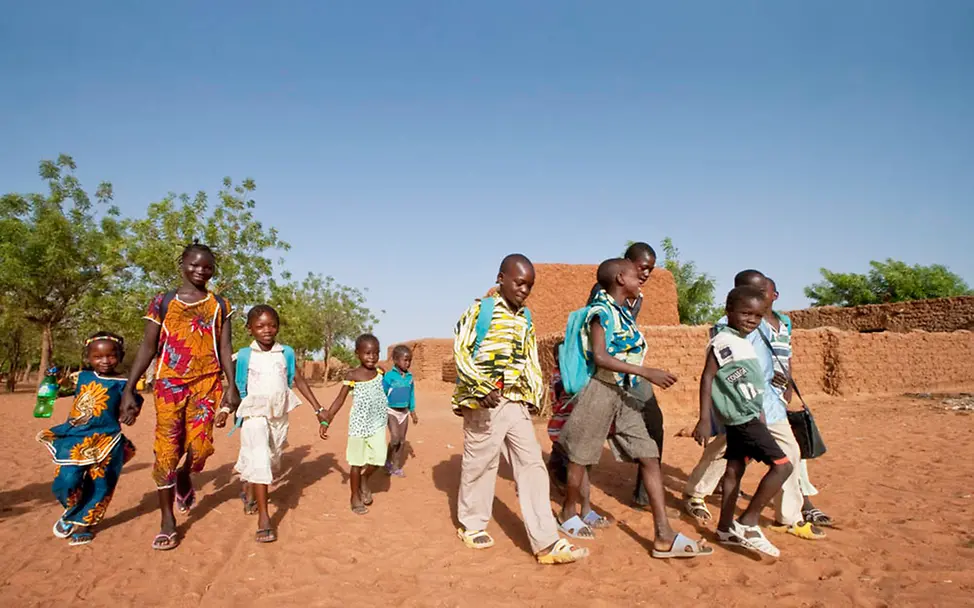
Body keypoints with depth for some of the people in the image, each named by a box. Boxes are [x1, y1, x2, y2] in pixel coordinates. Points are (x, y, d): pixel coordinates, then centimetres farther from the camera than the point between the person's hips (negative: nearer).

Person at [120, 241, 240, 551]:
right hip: (169, 383, 0)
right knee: (167, 451, -2)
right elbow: (147, 348, 5)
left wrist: (232, 385, -2)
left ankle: (184, 478, 28)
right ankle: (168, 522, 11)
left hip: (207, 382, 1)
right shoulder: (162, 302, 6)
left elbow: (225, 348, 7)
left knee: (200, 447, -9)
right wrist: (129, 390, 0)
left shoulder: (219, 305, 8)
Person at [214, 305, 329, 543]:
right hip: (254, 413, -3)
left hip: (280, 414, 3)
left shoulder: (286, 353, 1)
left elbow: (300, 381, 5)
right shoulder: (244, 356, -3)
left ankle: (249, 491, 44)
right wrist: (225, 410, -10)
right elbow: (235, 386, 2)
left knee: (272, 461, 15)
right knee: (260, 460, -14)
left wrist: (318, 409, 3)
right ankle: (263, 518, -12)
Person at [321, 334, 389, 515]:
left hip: (378, 423, 3)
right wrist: (326, 420, -16)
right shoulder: (352, 375, -10)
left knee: (378, 459, -2)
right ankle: (355, 497, 24)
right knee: (357, 462, 7)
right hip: (359, 424, -3)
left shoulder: (380, 372, 0)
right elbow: (340, 400, -9)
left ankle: (364, 480, 29)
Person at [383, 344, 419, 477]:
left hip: (404, 412, 5)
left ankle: (396, 467, 20)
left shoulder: (409, 377, 1)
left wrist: (413, 412, 13)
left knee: (402, 440, 8)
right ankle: (388, 460, 12)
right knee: (395, 438, -14)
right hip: (391, 411, -5)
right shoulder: (389, 376, -15)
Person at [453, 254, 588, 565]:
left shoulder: (525, 318, 13)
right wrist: (483, 387, -23)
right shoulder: (480, 310, -6)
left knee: (532, 465, -1)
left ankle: (546, 543, 1)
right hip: (483, 402, -5)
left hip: (516, 403, 6)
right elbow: (460, 351, -12)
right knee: (479, 465, 7)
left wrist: (534, 395, 12)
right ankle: (471, 525, 29)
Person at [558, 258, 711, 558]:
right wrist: (647, 372, -25)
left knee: (650, 458, 0)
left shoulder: (624, 312, 12)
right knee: (580, 457, 7)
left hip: (625, 394, 8)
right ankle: (568, 514, 29)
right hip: (602, 391, -8)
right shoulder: (602, 311, -12)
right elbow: (599, 357, -21)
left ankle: (664, 536, 0)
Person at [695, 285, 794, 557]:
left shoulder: (743, 342, 13)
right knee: (782, 465, -10)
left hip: (745, 417, 9)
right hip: (744, 418, -9)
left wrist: (759, 414, 23)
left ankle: (726, 529, 21)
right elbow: (707, 377, -19)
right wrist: (704, 420, -23)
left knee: (734, 471, 12)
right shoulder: (724, 341, -15)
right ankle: (747, 523, -4)